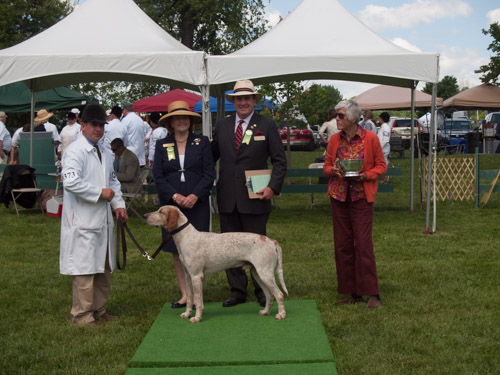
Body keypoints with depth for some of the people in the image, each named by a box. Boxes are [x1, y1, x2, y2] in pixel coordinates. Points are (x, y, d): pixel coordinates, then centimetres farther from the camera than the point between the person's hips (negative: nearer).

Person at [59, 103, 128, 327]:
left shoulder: (105, 153, 16)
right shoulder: (75, 151, -12)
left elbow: (113, 181, 25)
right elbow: (70, 181, -25)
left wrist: (118, 204, 10)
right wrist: (100, 193, -18)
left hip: (103, 220, 9)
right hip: (83, 222, -9)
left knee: (103, 268, 15)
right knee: (85, 269, -4)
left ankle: (99, 311, 26)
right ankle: (82, 315, 6)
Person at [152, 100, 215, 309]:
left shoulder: (202, 142, 4)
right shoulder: (161, 145, 8)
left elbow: (209, 173, 0)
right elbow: (158, 176, 3)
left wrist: (195, 195, -13)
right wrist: (174, 196, -11)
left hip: (197, 204, -2)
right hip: (171, 205, 2)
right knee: (177, 251, 4)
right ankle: (184, 294, 12)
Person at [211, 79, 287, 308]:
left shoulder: (267, 125, 0)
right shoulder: (222, 126, 10)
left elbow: (279, 161, -1)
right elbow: (212, 156, 15)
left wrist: (273, 187, -13)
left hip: (255, 197, -3)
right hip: (227, 198, 4)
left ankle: (262, 291, 18)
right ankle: (237, 291, 19)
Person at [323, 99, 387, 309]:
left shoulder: (370, 138, -5)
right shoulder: (334, 140, 7)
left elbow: (381, 166, 1)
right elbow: (326, 166, 14)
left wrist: (366, 175, -16)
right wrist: (333, 170, -9)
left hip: (362, 196, -5)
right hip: (338, 196, 5)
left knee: (363, 244, -8)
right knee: (342, 245, 5)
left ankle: (373, 294, -1)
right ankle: (353, 293, 15)